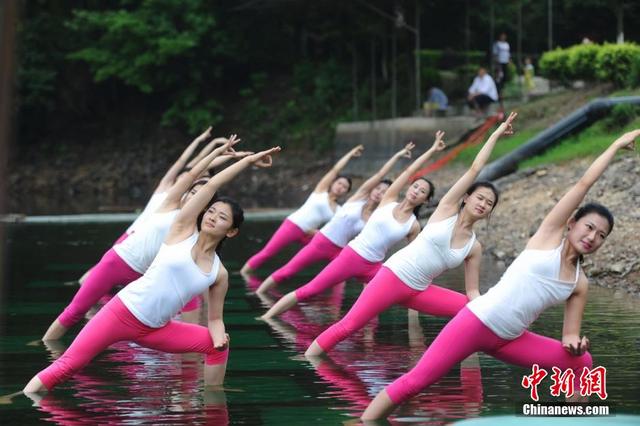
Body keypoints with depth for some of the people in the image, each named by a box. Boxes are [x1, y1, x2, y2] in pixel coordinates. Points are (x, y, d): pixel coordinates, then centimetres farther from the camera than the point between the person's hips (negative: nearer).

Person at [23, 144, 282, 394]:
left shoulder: (220, 274, 5)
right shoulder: (182, 230, -2)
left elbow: (215, 319, 11)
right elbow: (210, 186, -6)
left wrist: (219, 337, -13)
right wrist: (249, 160, -5)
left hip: (155, 330, 4)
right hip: (123, 311, -4)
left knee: (218, 346, -2)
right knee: (69, 365, -12)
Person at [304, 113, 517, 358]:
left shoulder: (474, 248, 7)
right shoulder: (447, 209, -3)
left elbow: (472, 291, 8)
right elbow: (475, 169, -6)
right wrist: (496, 135, -2)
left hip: (419, 291, 5)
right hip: (394, 275, -5)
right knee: (349, 325, -15)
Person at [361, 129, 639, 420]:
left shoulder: (580, 284, 12)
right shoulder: (550, 234, 0)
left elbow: (570, 336, 13)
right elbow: (584, 183, -2)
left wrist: (575, 343, -12)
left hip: (509, 340, 6)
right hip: (477, 321, -6)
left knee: (580, 362, -2)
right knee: (416, 381, -14)